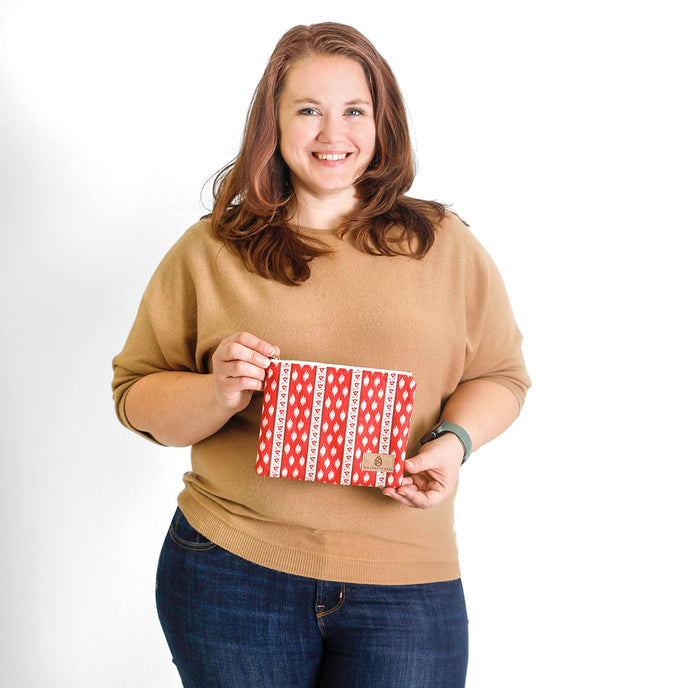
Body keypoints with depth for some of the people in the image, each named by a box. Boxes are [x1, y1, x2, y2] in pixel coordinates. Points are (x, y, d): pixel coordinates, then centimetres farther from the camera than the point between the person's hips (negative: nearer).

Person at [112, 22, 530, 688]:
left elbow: (500, 375, 10)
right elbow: (136, 395, 4)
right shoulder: (210, 251, 3)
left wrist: (453, 440, -10)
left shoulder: (444, 244, 6)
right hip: (230, 571, 0)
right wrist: (217, 394, -16)